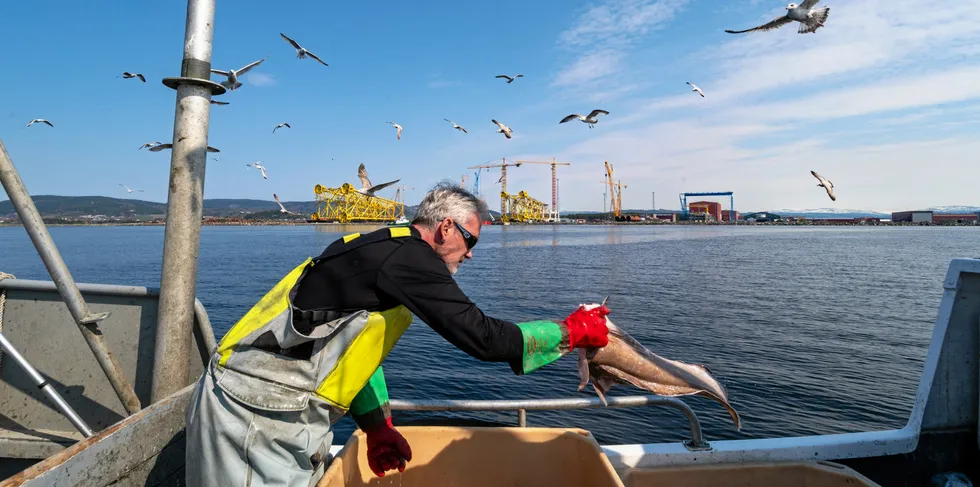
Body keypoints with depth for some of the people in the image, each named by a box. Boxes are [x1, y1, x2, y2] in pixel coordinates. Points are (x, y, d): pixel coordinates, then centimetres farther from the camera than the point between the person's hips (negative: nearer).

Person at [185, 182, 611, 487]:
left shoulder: (379, 249, 12)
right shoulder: (411, 258, -19)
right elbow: (484, 338, -20)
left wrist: (378, 427, 16)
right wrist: (571, 332, -6)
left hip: (276, 405, 9)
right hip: (263, 414, -9)